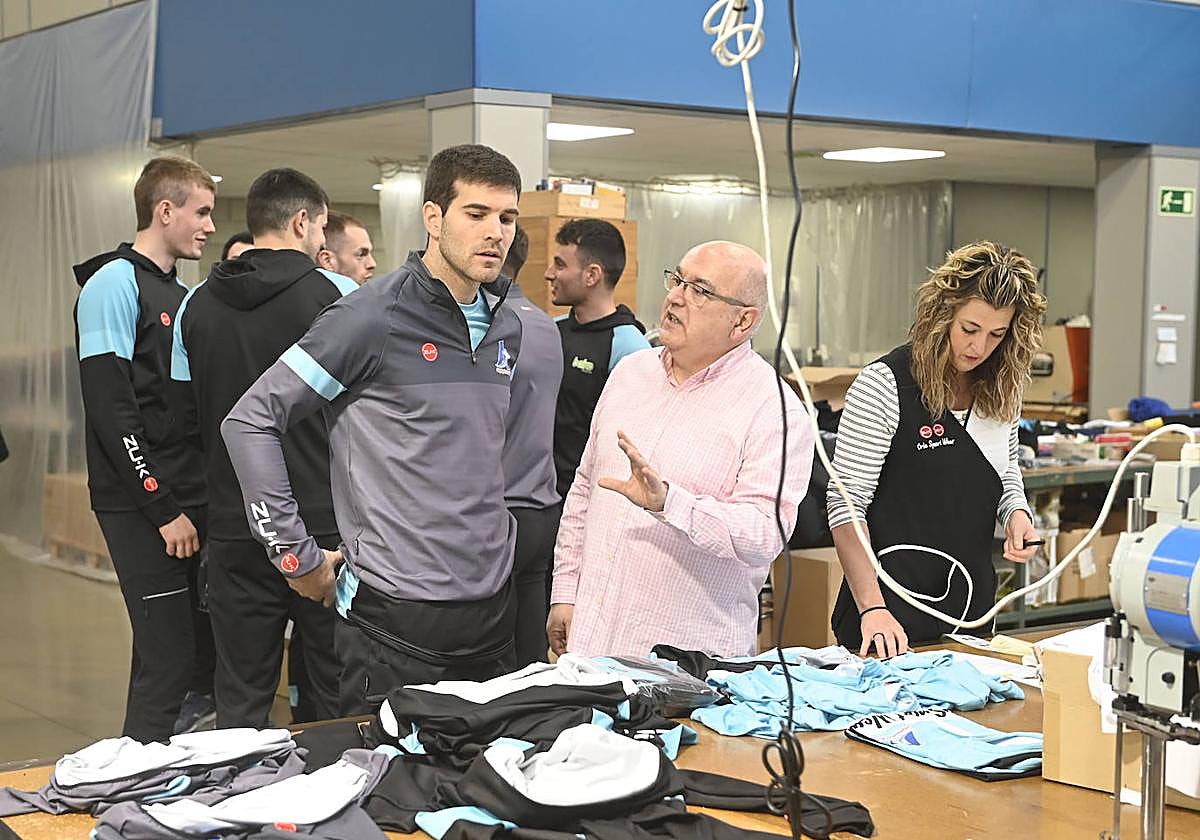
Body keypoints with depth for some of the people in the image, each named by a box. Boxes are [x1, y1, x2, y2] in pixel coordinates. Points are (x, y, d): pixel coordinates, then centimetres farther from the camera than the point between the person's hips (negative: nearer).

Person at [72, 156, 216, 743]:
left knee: (210, 655, 8)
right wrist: (163, 508, -17)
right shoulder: (116, 283, -7)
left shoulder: (182, 295, 18)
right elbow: (109, 408, -15)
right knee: (168, 661, -8)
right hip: (143, 510, -8)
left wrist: (202, 498, 9)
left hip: (193, 502, 8)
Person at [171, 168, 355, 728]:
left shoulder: (196, 305, 5)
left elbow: (185, 410, 11)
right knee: (337, 699, 7)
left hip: (235, 528, 3)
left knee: (241, 702, 9)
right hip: (326, 522, -3)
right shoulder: (339, 295, -7)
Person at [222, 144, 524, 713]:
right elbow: (249, 421, -13)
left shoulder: (506, 328, 11)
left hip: (492, 608, 7)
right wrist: (298, 556, -12)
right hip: (397, 620, -7)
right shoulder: (373, 318, -12)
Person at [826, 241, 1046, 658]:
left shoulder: (1001, 390, 4)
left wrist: (1016, 514, -4)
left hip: (973, 608, 6)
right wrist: (872, 608, -25)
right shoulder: (884, 385, -16)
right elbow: (846, 505, -16)